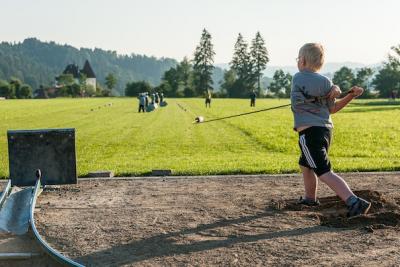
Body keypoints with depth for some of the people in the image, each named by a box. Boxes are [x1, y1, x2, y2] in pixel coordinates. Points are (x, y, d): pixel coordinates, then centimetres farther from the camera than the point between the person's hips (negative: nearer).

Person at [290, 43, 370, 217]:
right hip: (326, 129, 8)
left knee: (324, 172, -13)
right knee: (305, 164, 28)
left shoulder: (298, 78, -5)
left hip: (309, 132, -8)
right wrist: (351, 95, 11)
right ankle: (310, 198, 42)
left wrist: (332, 91, -4)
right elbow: (332, 109, 9)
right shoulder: (326, 81, 9)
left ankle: (354, 202, -26)